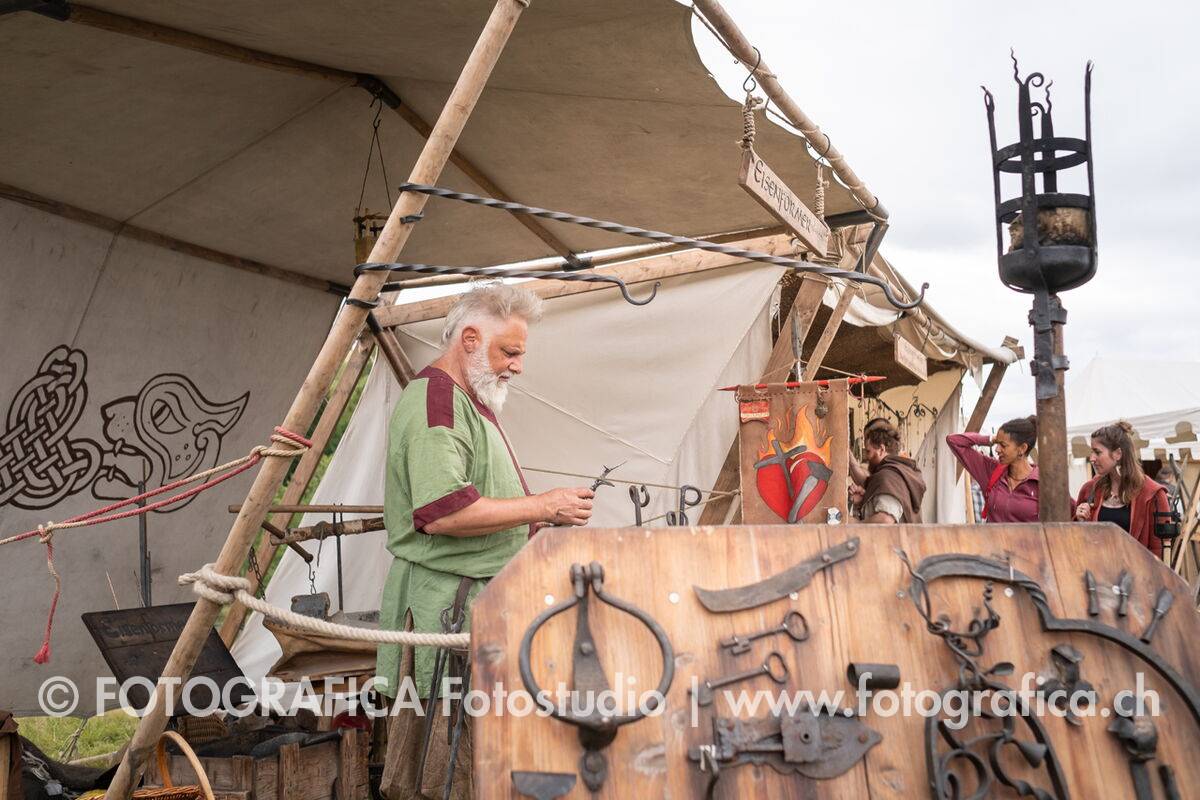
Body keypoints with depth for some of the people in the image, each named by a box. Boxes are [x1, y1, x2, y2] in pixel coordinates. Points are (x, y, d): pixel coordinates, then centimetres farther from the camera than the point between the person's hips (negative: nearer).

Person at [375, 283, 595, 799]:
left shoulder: (470, 401, 19)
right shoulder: (433, 402, -15)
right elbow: (442, 513, -27)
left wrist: (543, 514, 14)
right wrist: (543, 508, -19)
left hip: (482, 597, 10)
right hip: (447, 604, -10)